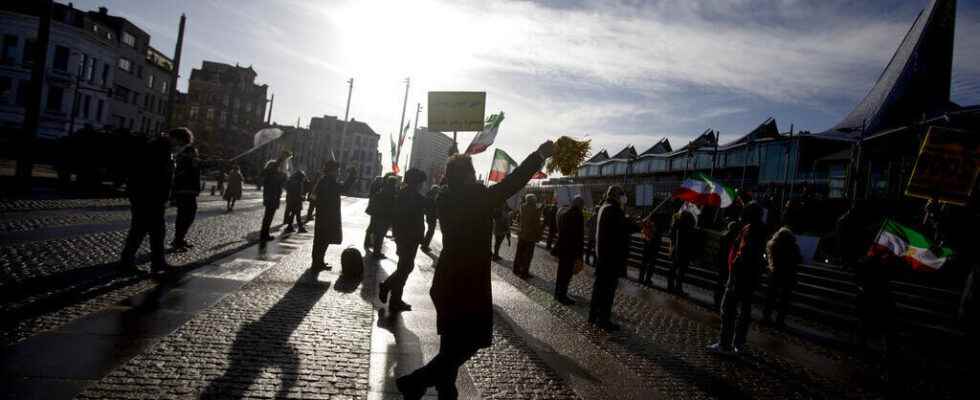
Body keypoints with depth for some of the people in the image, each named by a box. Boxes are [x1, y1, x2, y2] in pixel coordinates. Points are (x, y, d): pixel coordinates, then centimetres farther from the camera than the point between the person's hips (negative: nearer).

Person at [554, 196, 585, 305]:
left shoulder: (562, 211, 7)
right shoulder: (578, 215, -18)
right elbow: (579, 236, -18)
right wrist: (579, 254, -13)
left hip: (561, 246, 8)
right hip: (570, 248, -8)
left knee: (561, 269, 19)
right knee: (567, 271, 0)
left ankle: (558, 293, 31)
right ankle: (562, 296, 6)